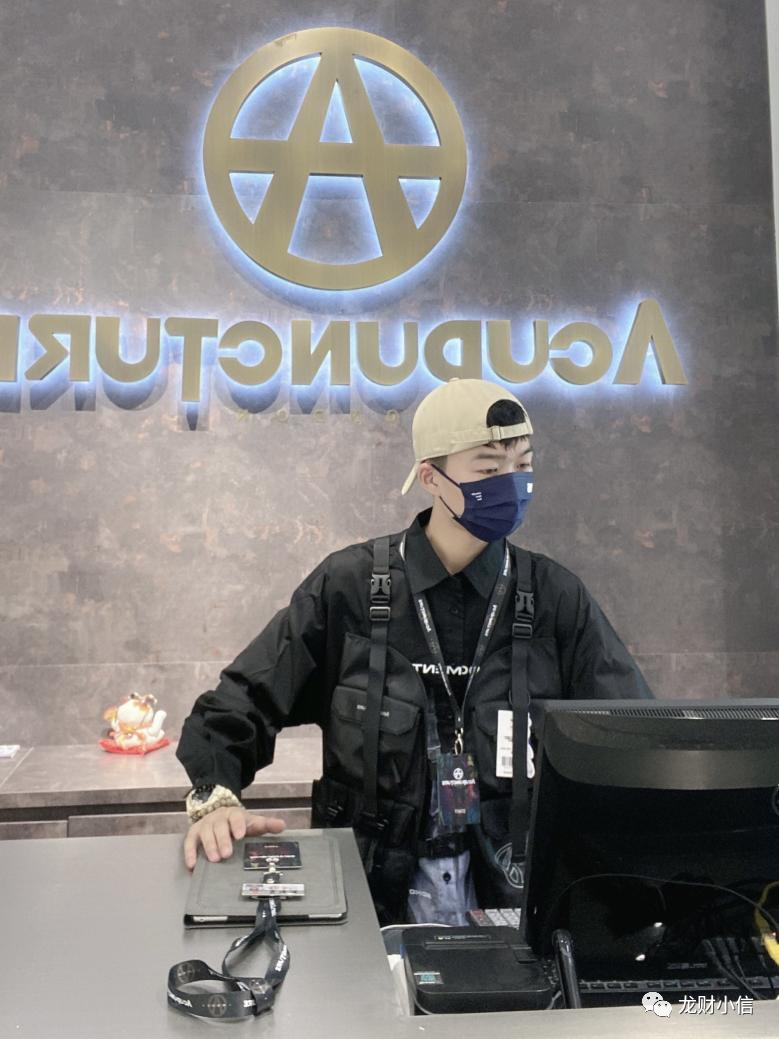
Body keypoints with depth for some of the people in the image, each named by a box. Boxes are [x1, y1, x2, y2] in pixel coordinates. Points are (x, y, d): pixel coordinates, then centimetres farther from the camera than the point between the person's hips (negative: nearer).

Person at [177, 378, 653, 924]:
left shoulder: (555, 596, 1)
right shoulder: (349, 587, -2)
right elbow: (241, 704, 3)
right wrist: (216, 796, -14)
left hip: (515, 895, 1)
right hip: (377, 894, -1)